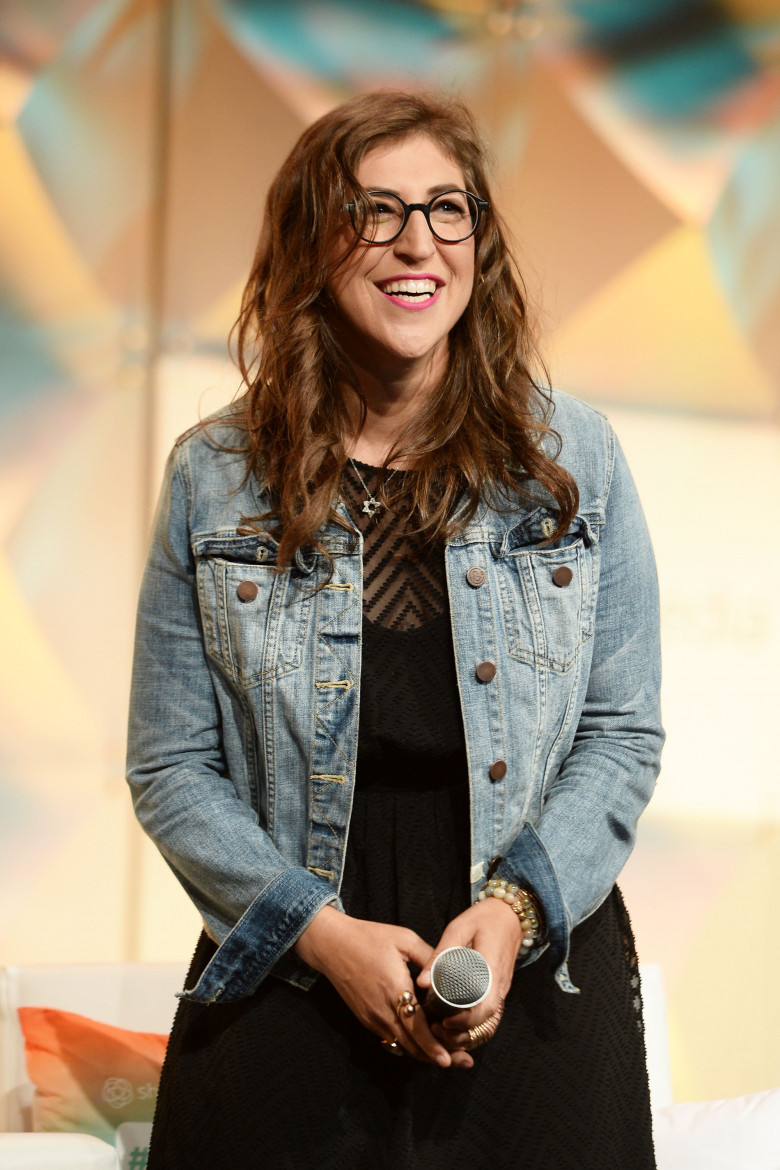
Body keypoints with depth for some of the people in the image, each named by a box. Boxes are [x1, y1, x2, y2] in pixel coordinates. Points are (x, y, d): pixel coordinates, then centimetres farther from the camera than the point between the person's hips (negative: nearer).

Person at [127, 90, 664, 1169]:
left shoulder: (575, 457, 3)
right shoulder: (213, 478, 1)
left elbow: (623, 736, 3)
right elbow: (170, 768, 1)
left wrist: (514, 907, -13)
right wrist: (324, 931, -12)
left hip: (541, 989, 0)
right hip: (284, 993, 0)